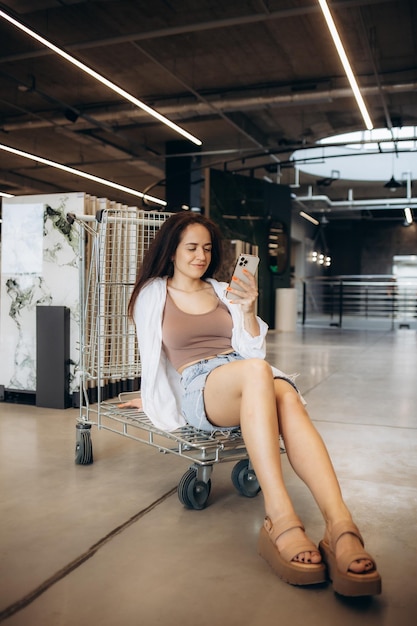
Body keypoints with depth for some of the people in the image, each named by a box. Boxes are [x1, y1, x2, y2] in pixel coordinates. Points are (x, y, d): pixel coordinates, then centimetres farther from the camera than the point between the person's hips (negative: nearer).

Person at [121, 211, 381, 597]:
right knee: (256, 370, -40)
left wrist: (248, 312, 0)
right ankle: (280, 518, -49)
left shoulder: (222, 291, 22)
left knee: (287, 395, -36)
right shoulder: (153, 293, 14)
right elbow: (151, 354, 19)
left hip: (249, 379, 4)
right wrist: (153, 397, 20)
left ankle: (340, 526, -52)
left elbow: (251, 350, 15)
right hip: (197, 387, -3)